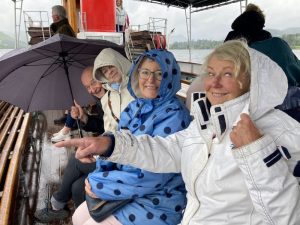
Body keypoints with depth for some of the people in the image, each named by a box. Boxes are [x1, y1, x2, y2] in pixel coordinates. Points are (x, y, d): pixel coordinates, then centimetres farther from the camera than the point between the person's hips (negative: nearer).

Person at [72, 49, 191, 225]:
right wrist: (101, 176, -13)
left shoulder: (174, 116, -23)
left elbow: (150, 176, -26)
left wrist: (98, 184, -18)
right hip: (128, 188, 7)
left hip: (158, 202, -7)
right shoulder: (135, 107, 2)